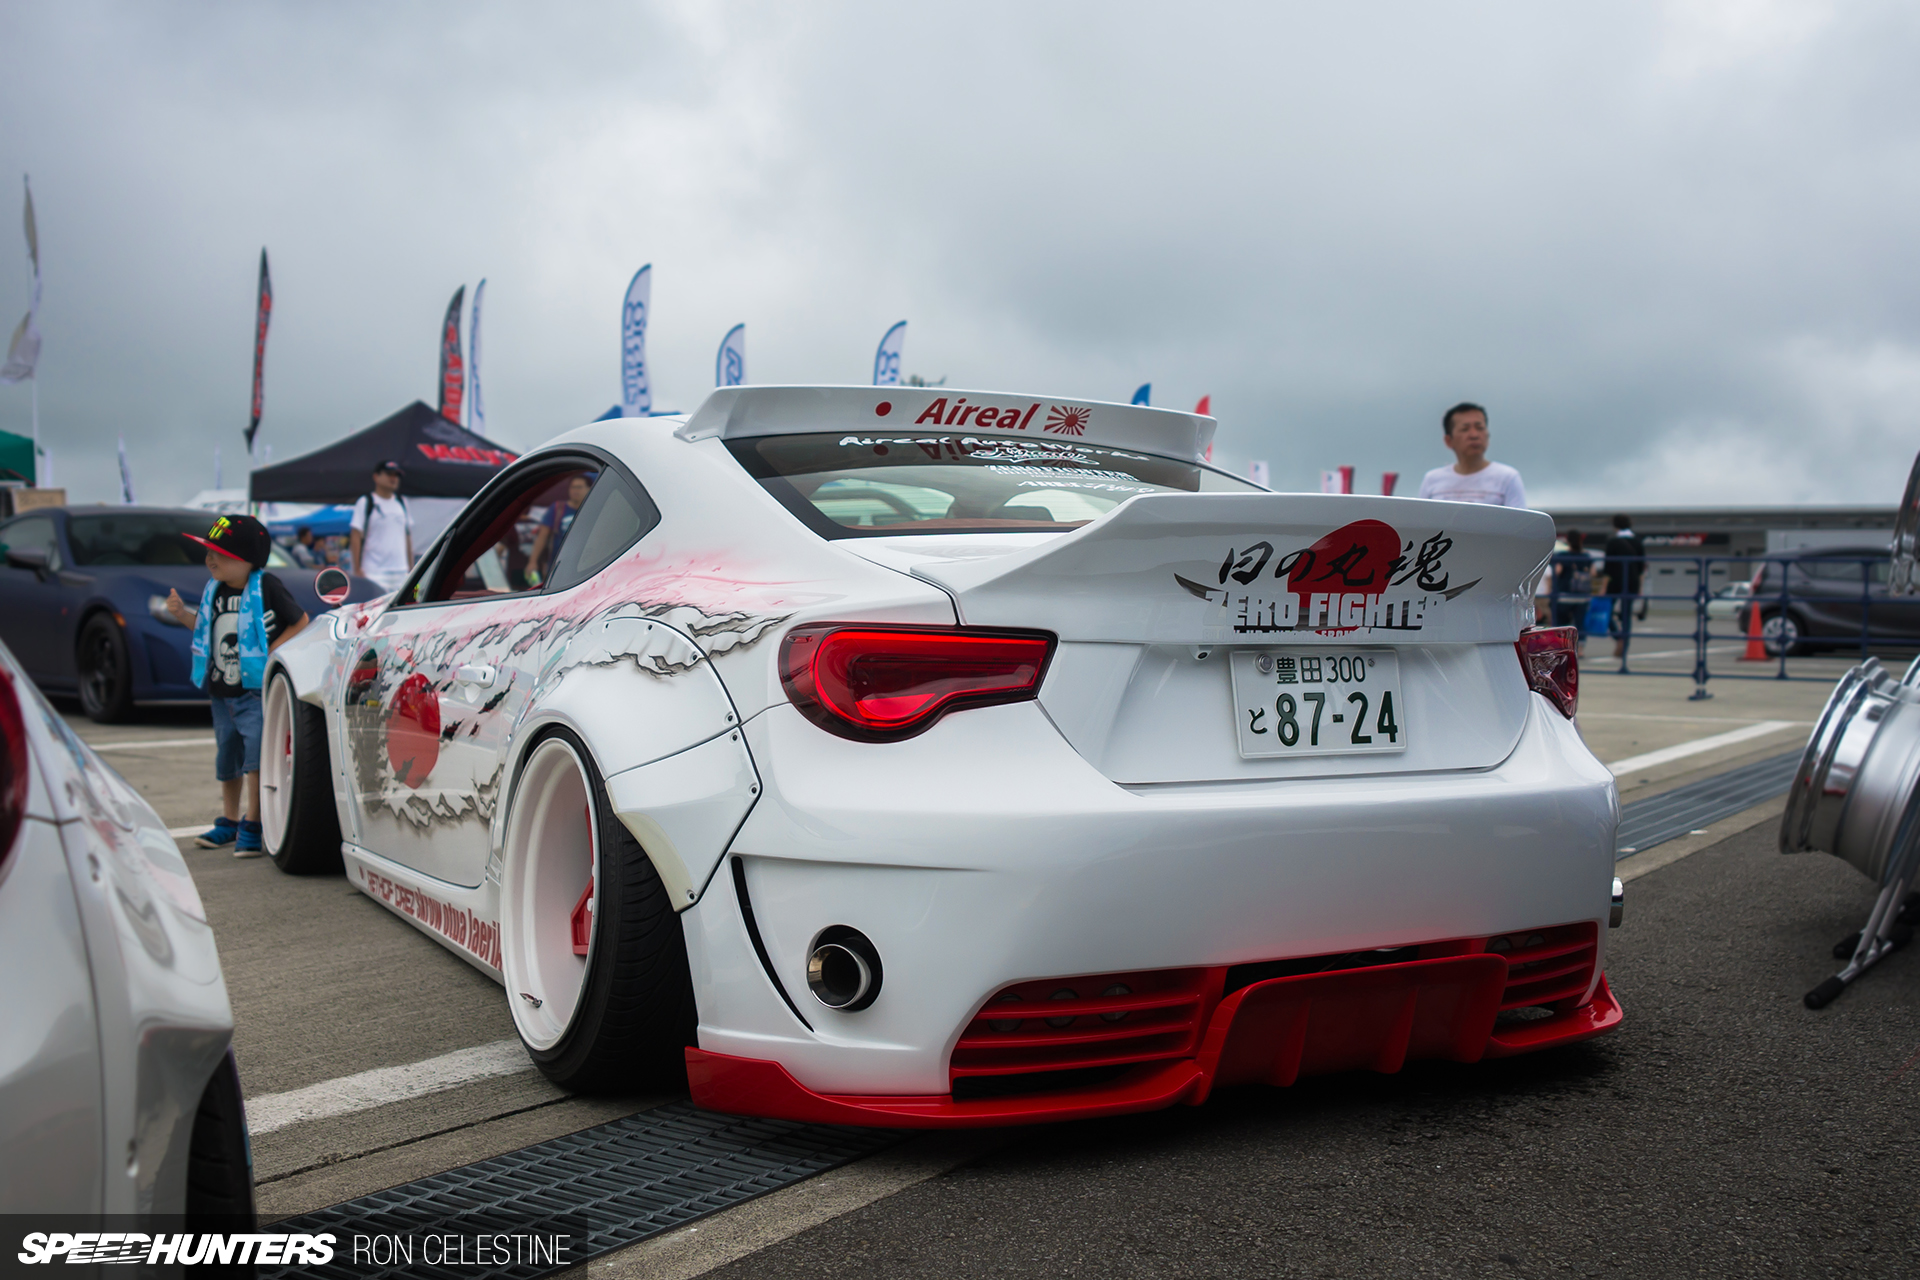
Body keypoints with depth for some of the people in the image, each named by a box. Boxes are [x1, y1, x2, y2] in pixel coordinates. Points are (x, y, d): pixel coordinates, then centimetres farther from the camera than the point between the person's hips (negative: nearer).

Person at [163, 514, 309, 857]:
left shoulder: (267, 588, -12)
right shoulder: (212, 591, 8)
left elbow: (300, 622, -7)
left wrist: (272, 652, -15)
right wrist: (182, 613, 5)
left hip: (257, 691, -7)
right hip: (221, 694, 7)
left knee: (256, 758, -12)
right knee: (227, 760, 18)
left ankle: (252, 828, -2)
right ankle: (228, 822, 33)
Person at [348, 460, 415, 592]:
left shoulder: (402, 503, 17)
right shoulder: (365, 502, 0)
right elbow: (356, 536, -4)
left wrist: (411, 567, 15)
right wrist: (357, 569, -11)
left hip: (401, 572, 6)